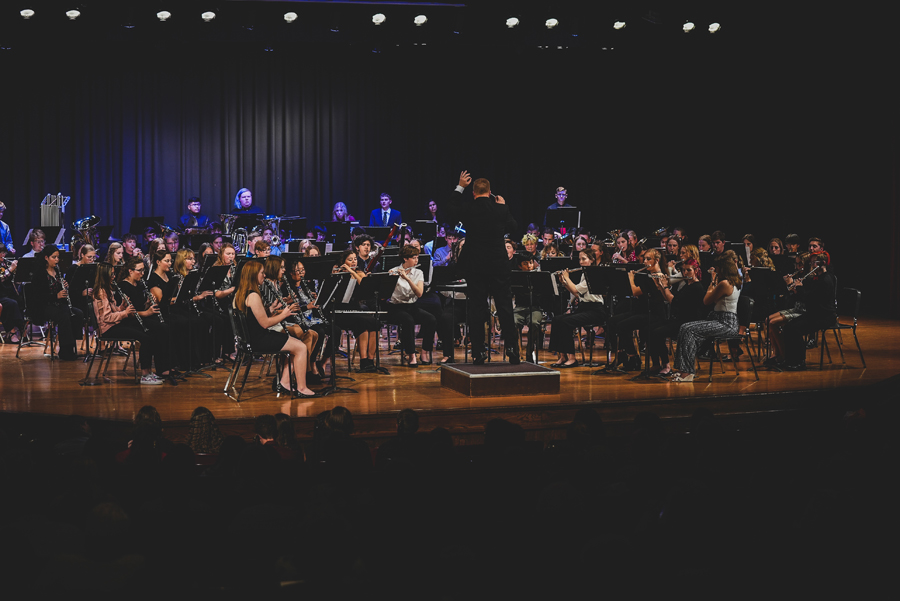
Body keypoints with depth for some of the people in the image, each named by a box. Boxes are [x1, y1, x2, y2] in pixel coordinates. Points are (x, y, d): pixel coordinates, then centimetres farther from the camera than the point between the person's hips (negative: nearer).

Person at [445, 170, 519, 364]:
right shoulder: (501, 209, -3)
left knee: (476, 308, 4)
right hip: (498, 265, 1)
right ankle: (512, 349, 5)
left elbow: (453, 206, 16)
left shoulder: (470, 208, -6)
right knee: (504, 307, 6)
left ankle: (478, 353, 5)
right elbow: (513, 227, 14)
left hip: (475, 266, -1)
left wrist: (459, 187, 28)